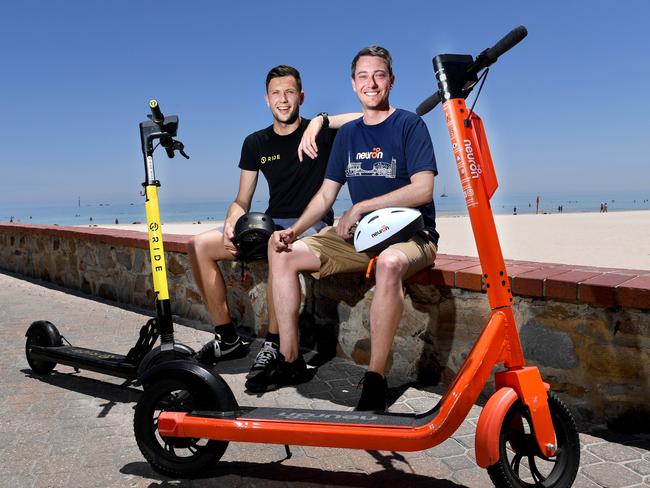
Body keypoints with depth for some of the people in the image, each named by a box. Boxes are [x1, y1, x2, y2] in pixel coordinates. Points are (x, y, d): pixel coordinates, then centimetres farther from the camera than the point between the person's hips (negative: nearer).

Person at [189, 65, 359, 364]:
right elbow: (242, 200, 11)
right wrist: (230, 226, -10)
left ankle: (274, 345, -22)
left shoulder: (320, 133, -1)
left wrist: (320, 121, -27)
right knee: (199, 245, -9)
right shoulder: (255, 143, 12)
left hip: (311, 225, -5)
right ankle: (228, 339, -4)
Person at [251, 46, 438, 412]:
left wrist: (360, 208, -16)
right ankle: (290, 361, -1)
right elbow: (326, 194, 11)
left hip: (410, 234, -6)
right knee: (283, 253, -7)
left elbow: (423, 189, -16)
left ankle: (375, 380, -29)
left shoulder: (410, 125, -4)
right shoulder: (348, 134, 13)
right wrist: (294, 231, -6)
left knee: (389, 264, -41)